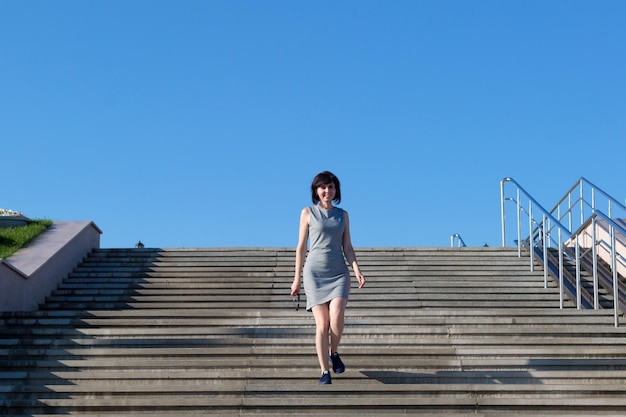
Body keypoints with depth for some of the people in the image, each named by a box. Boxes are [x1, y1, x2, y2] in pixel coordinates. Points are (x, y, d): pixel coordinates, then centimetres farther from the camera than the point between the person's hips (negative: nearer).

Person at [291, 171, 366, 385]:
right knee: (322, 324, -8)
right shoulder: (308, 213, 6)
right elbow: (301, 247, 7)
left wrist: (357, 270, -2)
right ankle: (324, 372, 1)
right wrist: (297, 278, 5)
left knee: (337, 317, -19)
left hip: (339, 273, 2)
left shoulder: (343, 215, 12)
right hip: (315, 272, -1)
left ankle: (334, 353, 10)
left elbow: (347, 247, 12)